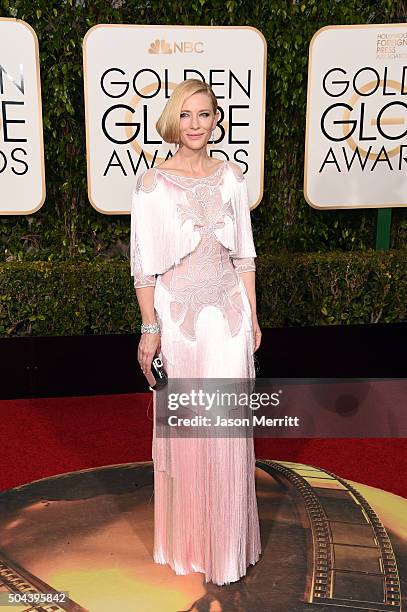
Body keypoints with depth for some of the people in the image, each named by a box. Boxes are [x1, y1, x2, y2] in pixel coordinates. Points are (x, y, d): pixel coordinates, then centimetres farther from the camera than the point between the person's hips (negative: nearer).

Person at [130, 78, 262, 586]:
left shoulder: (232, 177, 4)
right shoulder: (152, 184, -6)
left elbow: (244, 254, 8)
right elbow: (144, 263, -5)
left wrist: (252, 315, 8)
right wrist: (149, 328, -6)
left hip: (229, 315, 3)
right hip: (179, 316, -2)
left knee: (229, 428, 9)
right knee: (183, 427, 8)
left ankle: (228, 539, 30)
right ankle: (187, 538, 30)